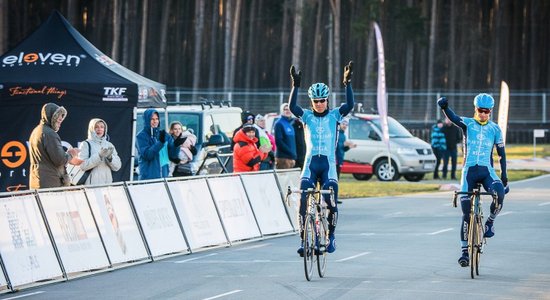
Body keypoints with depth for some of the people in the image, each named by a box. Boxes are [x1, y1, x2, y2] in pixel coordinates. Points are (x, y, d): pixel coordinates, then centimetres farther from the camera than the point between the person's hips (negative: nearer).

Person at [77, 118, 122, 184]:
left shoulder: (109, 145, 15)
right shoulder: (86, 144, 3)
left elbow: (117, 167, 9)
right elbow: (82, 165, -10)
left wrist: (110, 157, -10)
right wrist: (99, 156, -18)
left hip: (107, 183, 4)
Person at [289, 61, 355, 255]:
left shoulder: (334, 115, 6)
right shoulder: (307, 116, 7)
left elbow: (350, 105, -10)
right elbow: (292, 107, -11)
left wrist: (347, 83, -19)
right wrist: (295, 85, -21)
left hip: (328, 164, -1)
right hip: (310, 162, 1)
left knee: (331, 202, -13)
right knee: (303, 201, -15)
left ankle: (331, 235, 9)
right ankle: (304, 239, -8)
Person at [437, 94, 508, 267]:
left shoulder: (495, 129, 7)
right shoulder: (467, 124, 2)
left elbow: (501, 152, 11)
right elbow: (453, 118, -20)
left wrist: (504, 175, 1)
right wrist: (444, 107, -42)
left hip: (487, 171, 0)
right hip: (469, 170, 0)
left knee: (499, 194, -31)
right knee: (466, 212, -4)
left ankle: (490, 221, -4)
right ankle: (465, 250, 4)